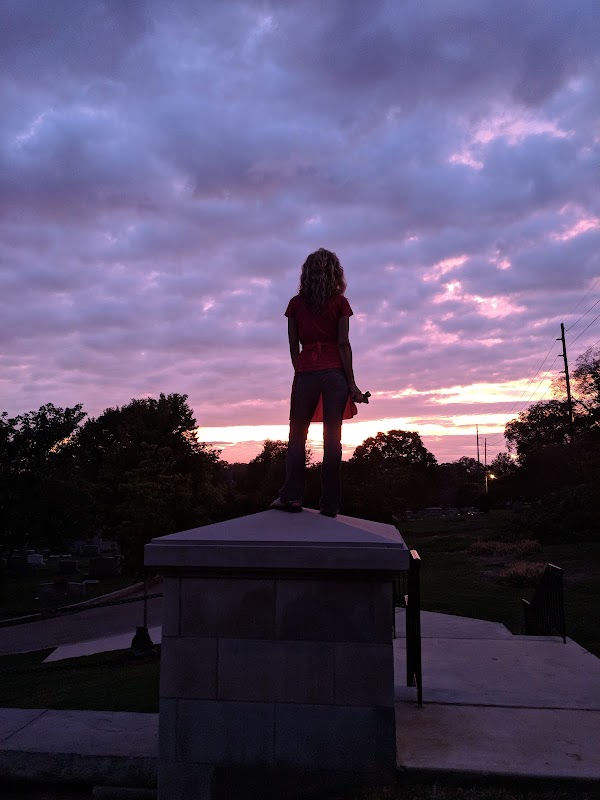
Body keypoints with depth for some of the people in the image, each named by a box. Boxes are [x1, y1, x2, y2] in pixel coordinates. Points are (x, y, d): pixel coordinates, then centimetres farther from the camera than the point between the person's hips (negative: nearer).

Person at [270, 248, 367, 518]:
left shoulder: (296, 303, 8)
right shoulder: (340, 302, 3)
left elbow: (293, 347, 6)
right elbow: (343, 343, -3)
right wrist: (351, 383, -2)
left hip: (306, 372, 1)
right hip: (334, 372, -1)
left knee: (297, 435, 10)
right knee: (332, 437, 0)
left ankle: (291, 495, 2)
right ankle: (330, 502, 1)